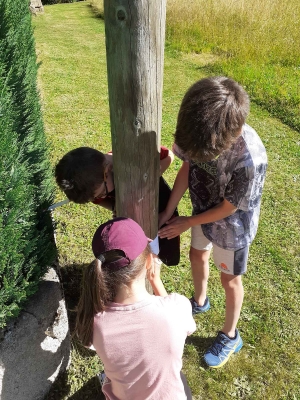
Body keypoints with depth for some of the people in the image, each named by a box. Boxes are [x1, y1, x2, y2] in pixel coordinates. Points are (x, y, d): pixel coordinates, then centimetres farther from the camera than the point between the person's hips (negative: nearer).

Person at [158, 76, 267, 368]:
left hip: (231, 224, -5)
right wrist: (167, 213, -11)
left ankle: (230, 336, 42)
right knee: (197, 256, 26)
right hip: (204, 210, 6)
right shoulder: (197, 130, -25)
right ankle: (200, 301, 57)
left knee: (229, 279, 14)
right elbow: (187, 167, -8)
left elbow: (227, 208, -24)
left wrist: (188, 223, -12)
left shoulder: (250, 157, -40)